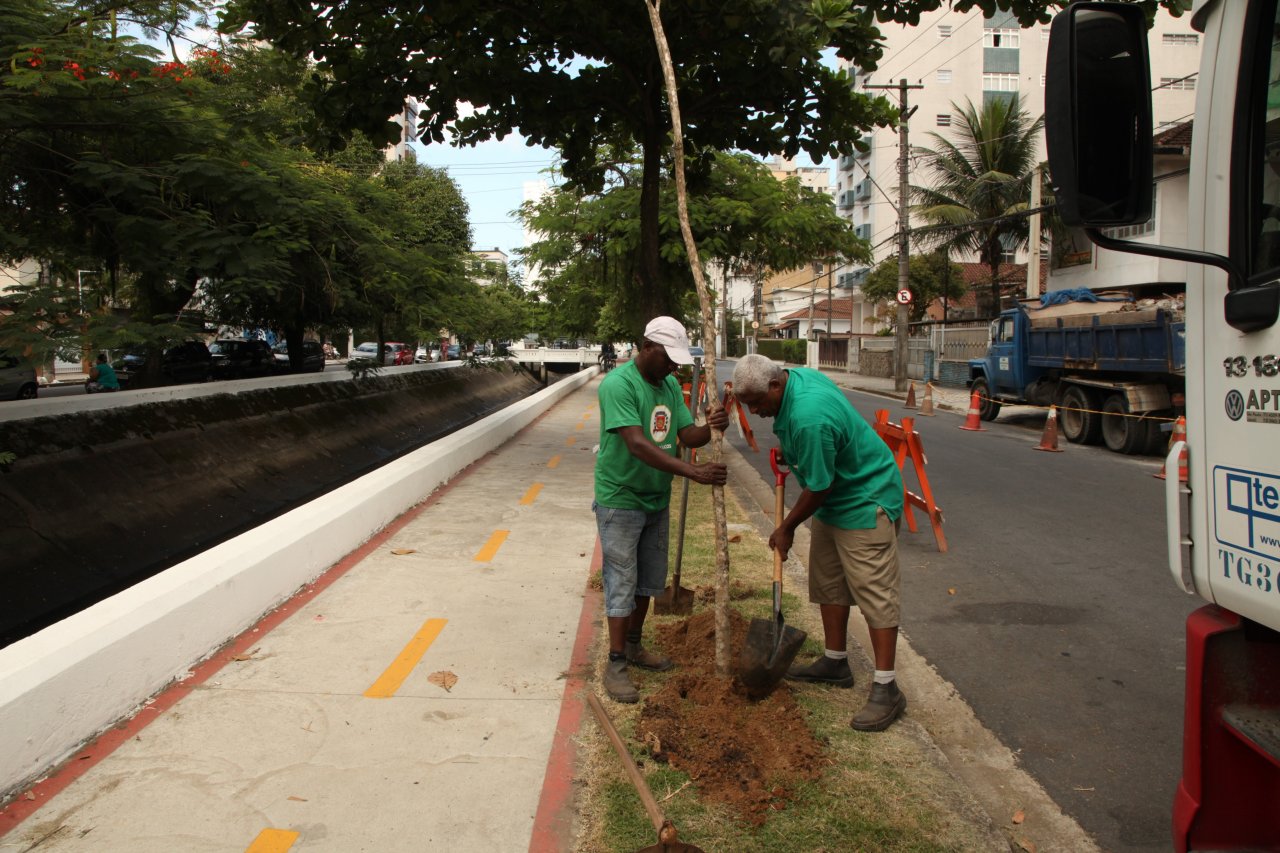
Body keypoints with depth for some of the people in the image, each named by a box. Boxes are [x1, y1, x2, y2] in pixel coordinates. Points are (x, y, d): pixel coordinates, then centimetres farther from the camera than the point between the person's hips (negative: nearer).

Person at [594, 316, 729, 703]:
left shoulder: (670, 386, 5)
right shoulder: (618, 384, -22)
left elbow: (688, 435, 1)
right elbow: (637, 444, -32)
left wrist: (711, 427, -24)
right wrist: (694, 472, -39)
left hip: (656, 499, 8)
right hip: (620, 500, -8)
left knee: (649, 580, 17)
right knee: (622, 582, -1)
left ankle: (633, 645, 34)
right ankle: (616, 664, 10)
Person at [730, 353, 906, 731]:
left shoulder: (808, 419, -34)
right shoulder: (797, 375, -4)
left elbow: (818, 487, -23)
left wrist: (786, 528, -9)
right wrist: (789, 452, 12)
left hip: (865, 501, -11)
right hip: (833, 500, 11)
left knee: (875, 591, -7)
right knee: (828, 583, 15)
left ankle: (886, 688, -2)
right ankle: (835, 663, 28)